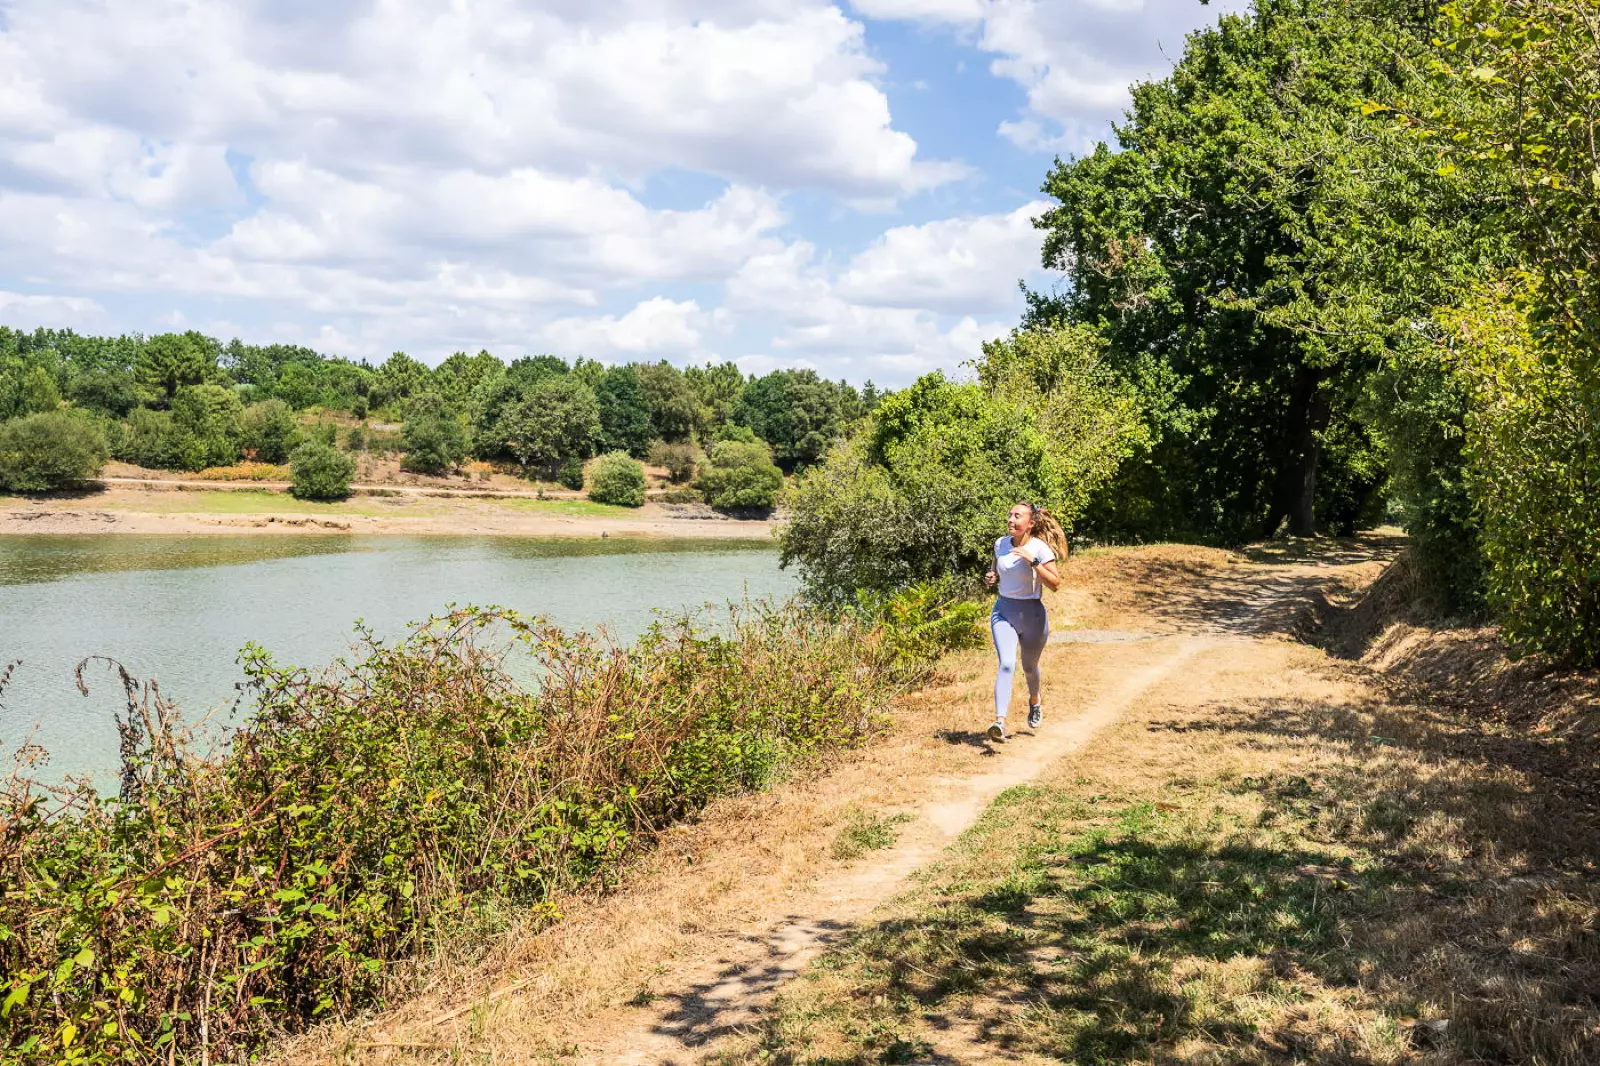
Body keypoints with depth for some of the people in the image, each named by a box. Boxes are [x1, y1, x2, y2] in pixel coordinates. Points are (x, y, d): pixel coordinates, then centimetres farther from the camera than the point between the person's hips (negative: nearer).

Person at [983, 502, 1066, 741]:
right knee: (1007, 665, -19)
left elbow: (1055, 584, -21)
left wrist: (1033, 561, -30)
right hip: (1003, 611, 2)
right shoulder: (1001, 544, 0)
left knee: (1029, 667, 18)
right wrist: (991, 578, -1)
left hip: (1031, 614, -2)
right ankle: (999, 721, -30)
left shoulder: (1040, 548, -14)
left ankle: (1034, 701, 51)